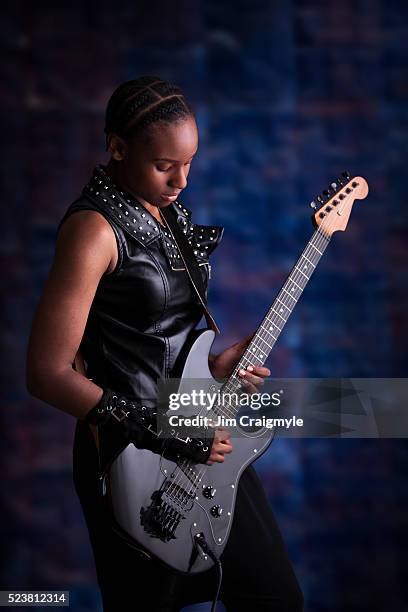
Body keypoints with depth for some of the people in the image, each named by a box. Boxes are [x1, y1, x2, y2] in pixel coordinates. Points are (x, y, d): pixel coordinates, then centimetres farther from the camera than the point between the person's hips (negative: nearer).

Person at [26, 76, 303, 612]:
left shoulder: (170, 210, 7)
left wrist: (213, 365, -1)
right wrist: (162, 435, -21)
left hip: (204, 444, 8)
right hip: (134, 463, -8)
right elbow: (48, 373, -23)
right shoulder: (95, 227, -19)